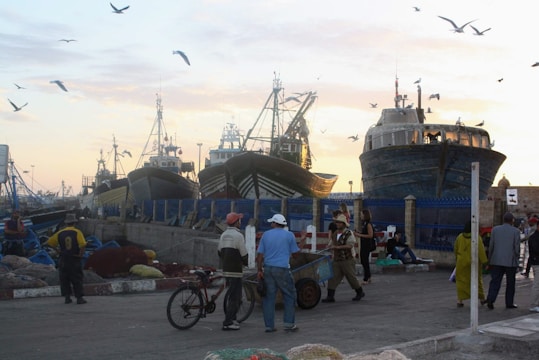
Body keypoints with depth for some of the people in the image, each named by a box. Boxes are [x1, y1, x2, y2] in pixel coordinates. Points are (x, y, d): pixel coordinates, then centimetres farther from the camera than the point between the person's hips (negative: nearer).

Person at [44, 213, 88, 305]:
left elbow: (49, 242, 5)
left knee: (64, 279, 12)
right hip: (75, 260, -2)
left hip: (63, 260, 2)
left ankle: (67, 297, 10)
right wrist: (80, 255, -8)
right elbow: (83, 245, -20)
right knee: (77, 279, 4)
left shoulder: (60, 233, 1)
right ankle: (79, 298, 3)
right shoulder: (77, 232, -8)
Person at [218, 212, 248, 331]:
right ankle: (227, 323, -5)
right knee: (235, 297, -4)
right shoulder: (238, 235, -14)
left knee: (234, 295, 20)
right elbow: (244, 255, -12)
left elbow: (219, 252, 17)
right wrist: (246, 263, 8)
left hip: (226, 270, 8)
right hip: (235, 271, -8)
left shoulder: (223, 235, 11)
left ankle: (231, 319, 25)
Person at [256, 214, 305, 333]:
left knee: (269, 296, 6)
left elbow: (260, 255, 5)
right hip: (282, 269, -3)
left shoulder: (266, 235, 8)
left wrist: (259, 270, 9)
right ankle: (289, 323, 5)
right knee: (289, 295, 8)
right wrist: (303, 240, 18)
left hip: (268, 269, 3)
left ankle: (269, 325, 6)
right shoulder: (289, 235, 1)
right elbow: (295, 253, 6)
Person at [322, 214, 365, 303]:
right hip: (336, 260, 6)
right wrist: (331, 246, 5)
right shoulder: (334, 234, 12)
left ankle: (360, 292, 26)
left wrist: (338, 247, -25)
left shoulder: (349, 233, -10)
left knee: (351, 277, 5)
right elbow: (333, 244, 27)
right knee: (332, 278, -3)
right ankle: (330, 296, -2)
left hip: (347, 260, -6)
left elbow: (350, 245, -21)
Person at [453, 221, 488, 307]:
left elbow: (455, 249, 7)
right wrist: (484, 262, -11)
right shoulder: (477, 237, -12)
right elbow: (481, 251, -15)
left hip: (462, 262, 1)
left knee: (461, 281, 6)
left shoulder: (460, 237, -3)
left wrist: (457, 258, 23)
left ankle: (459, 300, -3)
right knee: (477, 280, 16)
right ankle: (482, 299, 29)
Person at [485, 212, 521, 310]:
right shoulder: (515, 231, -5)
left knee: (495, 281, 2)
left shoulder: (495, 229, 2)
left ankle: (490, 299, -14)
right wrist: (516, 258, 9)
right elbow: (517, 248, -6)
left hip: (496, 261, 2)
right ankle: (509, 303, 16)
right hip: (510, 261, -2)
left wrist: (489, 261, 9)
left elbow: (491, 246, 2)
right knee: (510, 283, 11)